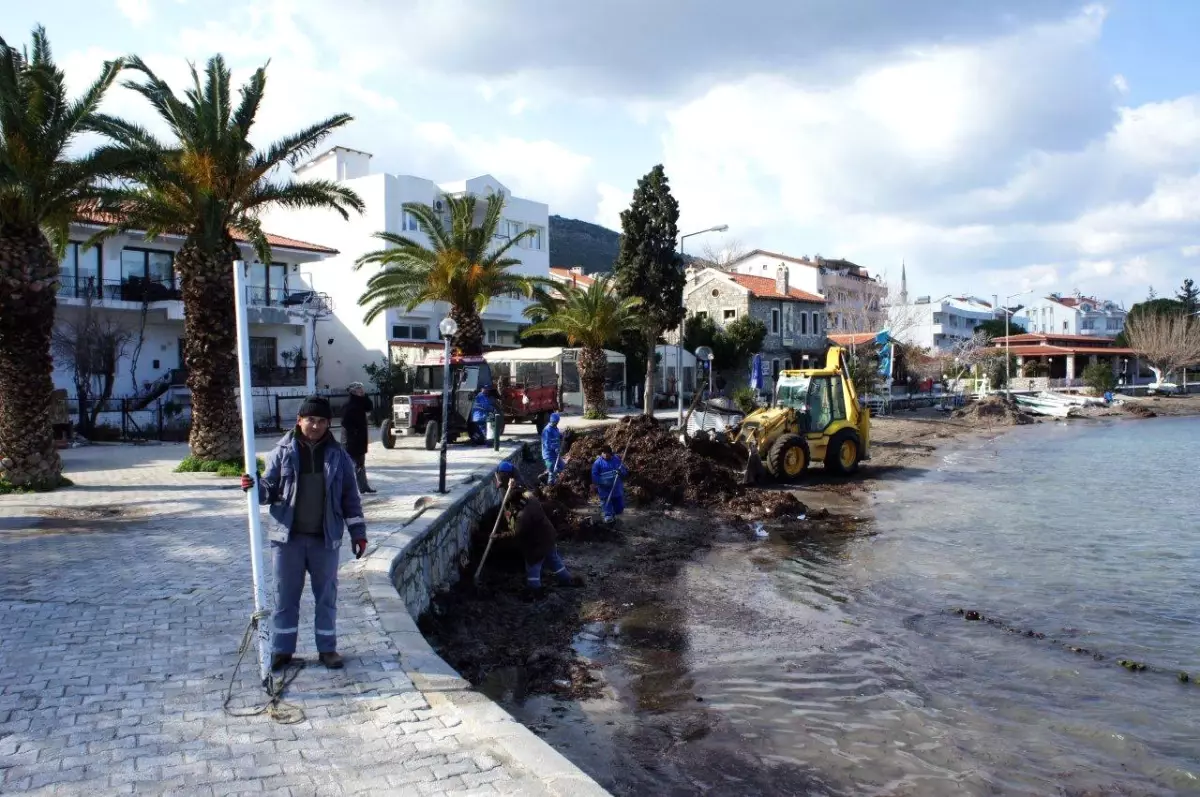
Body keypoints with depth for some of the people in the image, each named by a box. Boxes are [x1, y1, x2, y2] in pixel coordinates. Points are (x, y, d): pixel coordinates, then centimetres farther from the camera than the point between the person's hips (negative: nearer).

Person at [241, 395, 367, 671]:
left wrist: (358, 532, 1)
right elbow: (270, 489, 0)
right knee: (285, 595, 8)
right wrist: (254, 486, -22)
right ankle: (282, 649, 21)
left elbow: (350, 497, 4)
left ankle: (327, 648, 22)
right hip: (288, 537, 0)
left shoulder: (337, 455, 1)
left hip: (326, 539, 1)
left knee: (326, 595, 10)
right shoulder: (283, 451, -1)